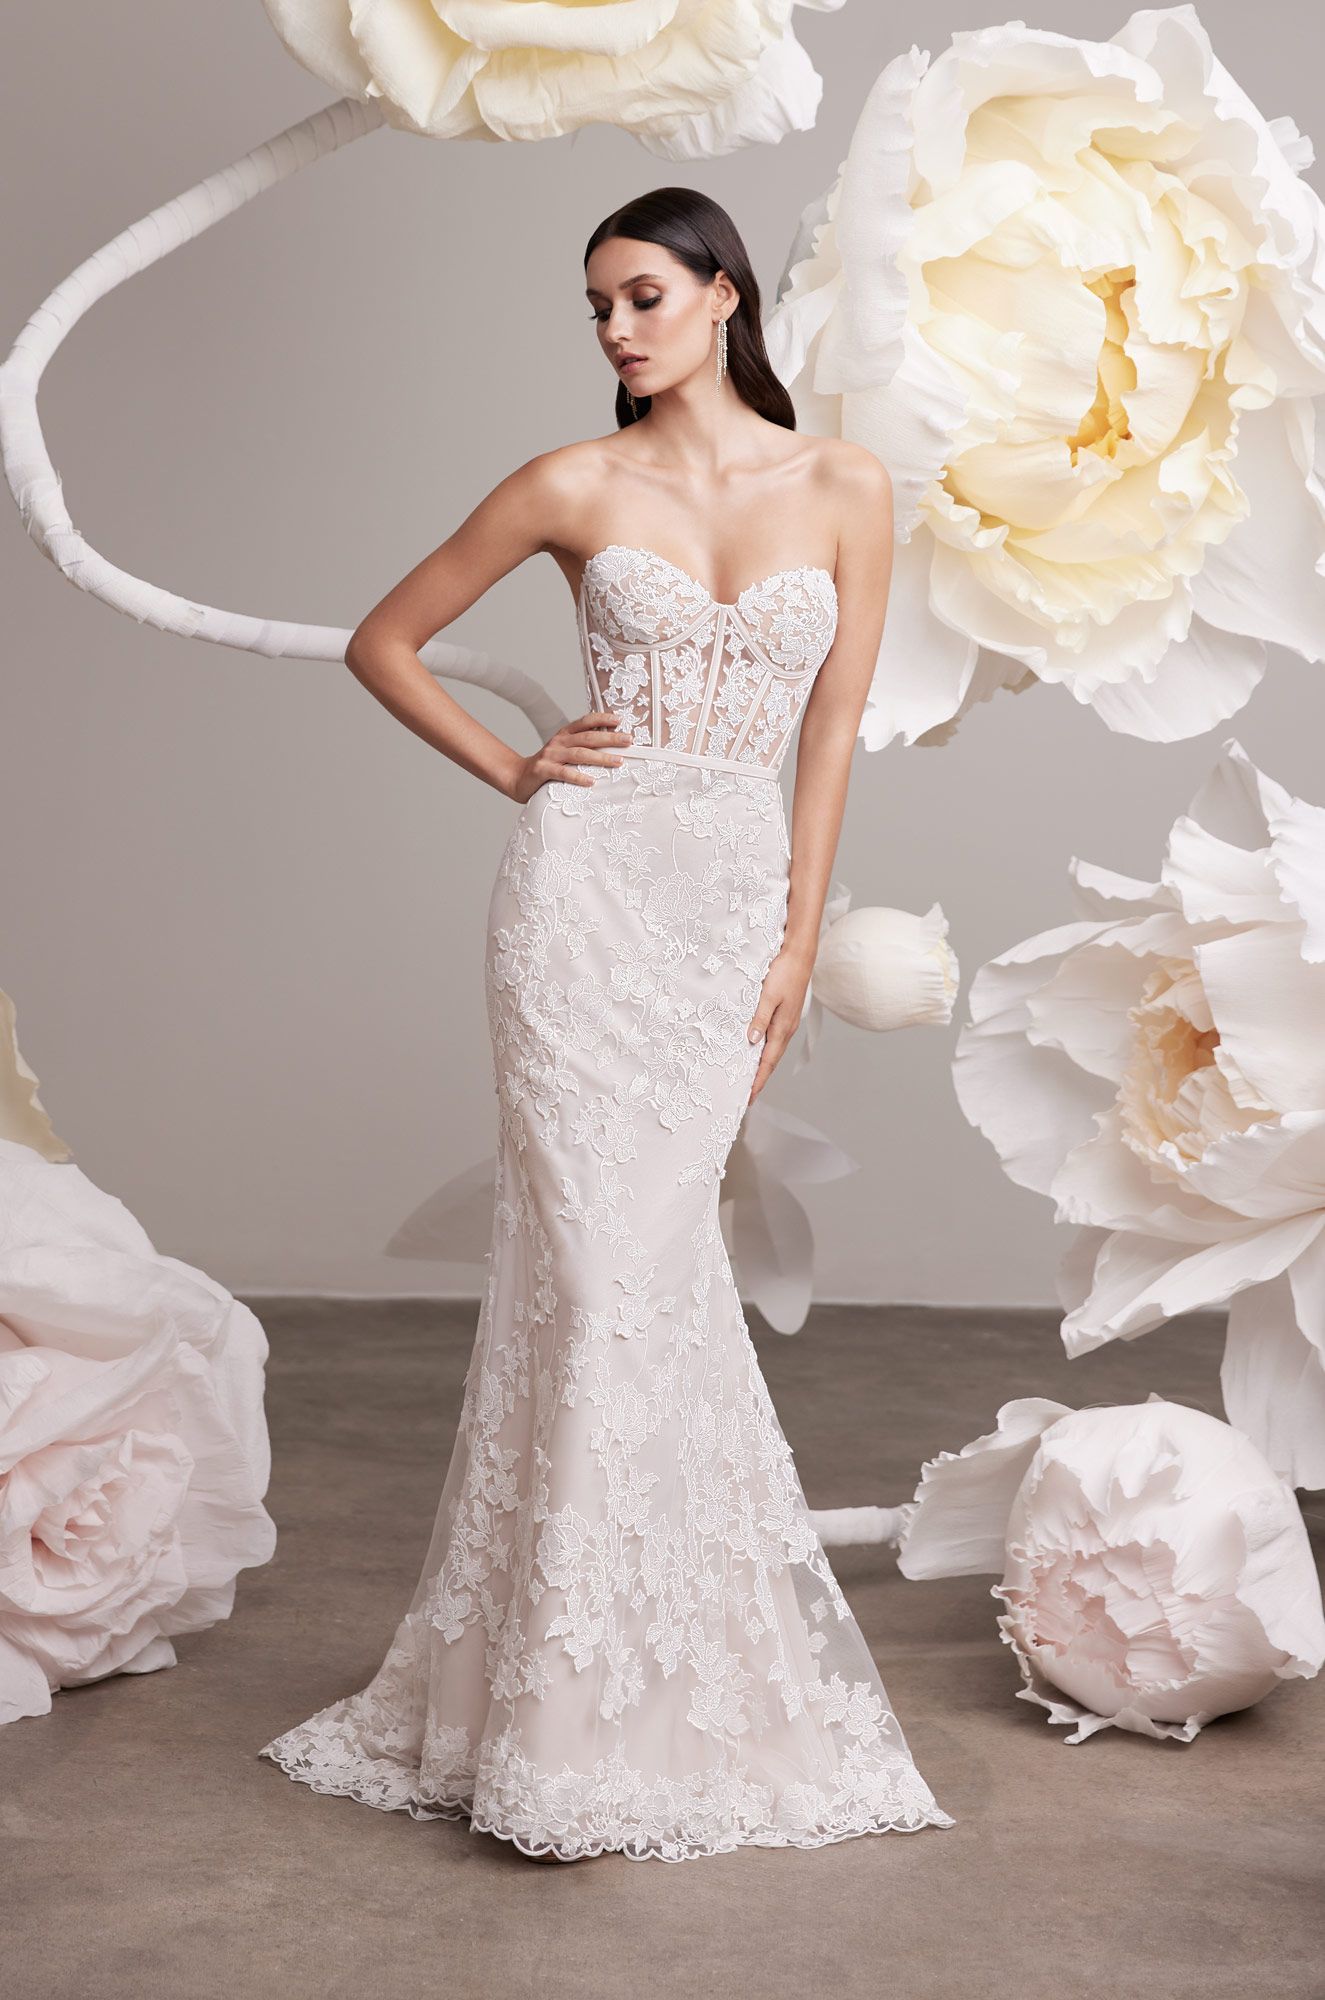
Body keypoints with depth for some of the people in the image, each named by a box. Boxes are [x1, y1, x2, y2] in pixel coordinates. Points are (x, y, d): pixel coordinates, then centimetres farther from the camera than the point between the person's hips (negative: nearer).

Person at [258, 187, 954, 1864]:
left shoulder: (845, 490, 6)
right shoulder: (575, 487, 2)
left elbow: (831, 731, 7)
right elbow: (381, 642, 11)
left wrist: (797, 942, 4)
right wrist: (514, 770, 3)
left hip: (735, 893, 2)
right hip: (588, 880, -2)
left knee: (636, 1266, 3)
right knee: (611, 1266, -6)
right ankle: (595, 1707, 4)